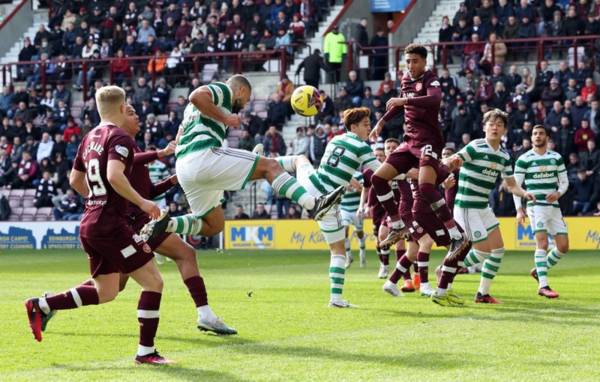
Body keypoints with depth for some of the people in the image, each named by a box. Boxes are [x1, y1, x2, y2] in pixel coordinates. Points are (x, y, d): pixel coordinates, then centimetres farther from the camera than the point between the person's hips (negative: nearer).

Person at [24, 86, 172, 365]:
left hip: (90, 224, 9)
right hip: (111, 225, -9)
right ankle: (146, 351, -4)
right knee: (153, 282, -4)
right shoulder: (120, 138, -12)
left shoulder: (90, 138, 14)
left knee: (105, 292, 19)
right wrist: (142, 202, -20)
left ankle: (41, 306, 15)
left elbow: (75, 180, 23)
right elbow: (115, 175, -28)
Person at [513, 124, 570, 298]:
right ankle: (543, 286, -21)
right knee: (542, 242, -19)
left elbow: (564, 181, 14)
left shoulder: (556, 158, 10)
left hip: (554, 206, 5)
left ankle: (539, 271, 23)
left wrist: (558, 193, -9)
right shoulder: (524, 159, -1)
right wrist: (519, 209, -8)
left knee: (563, 246, 1)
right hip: (536, 205, -5)